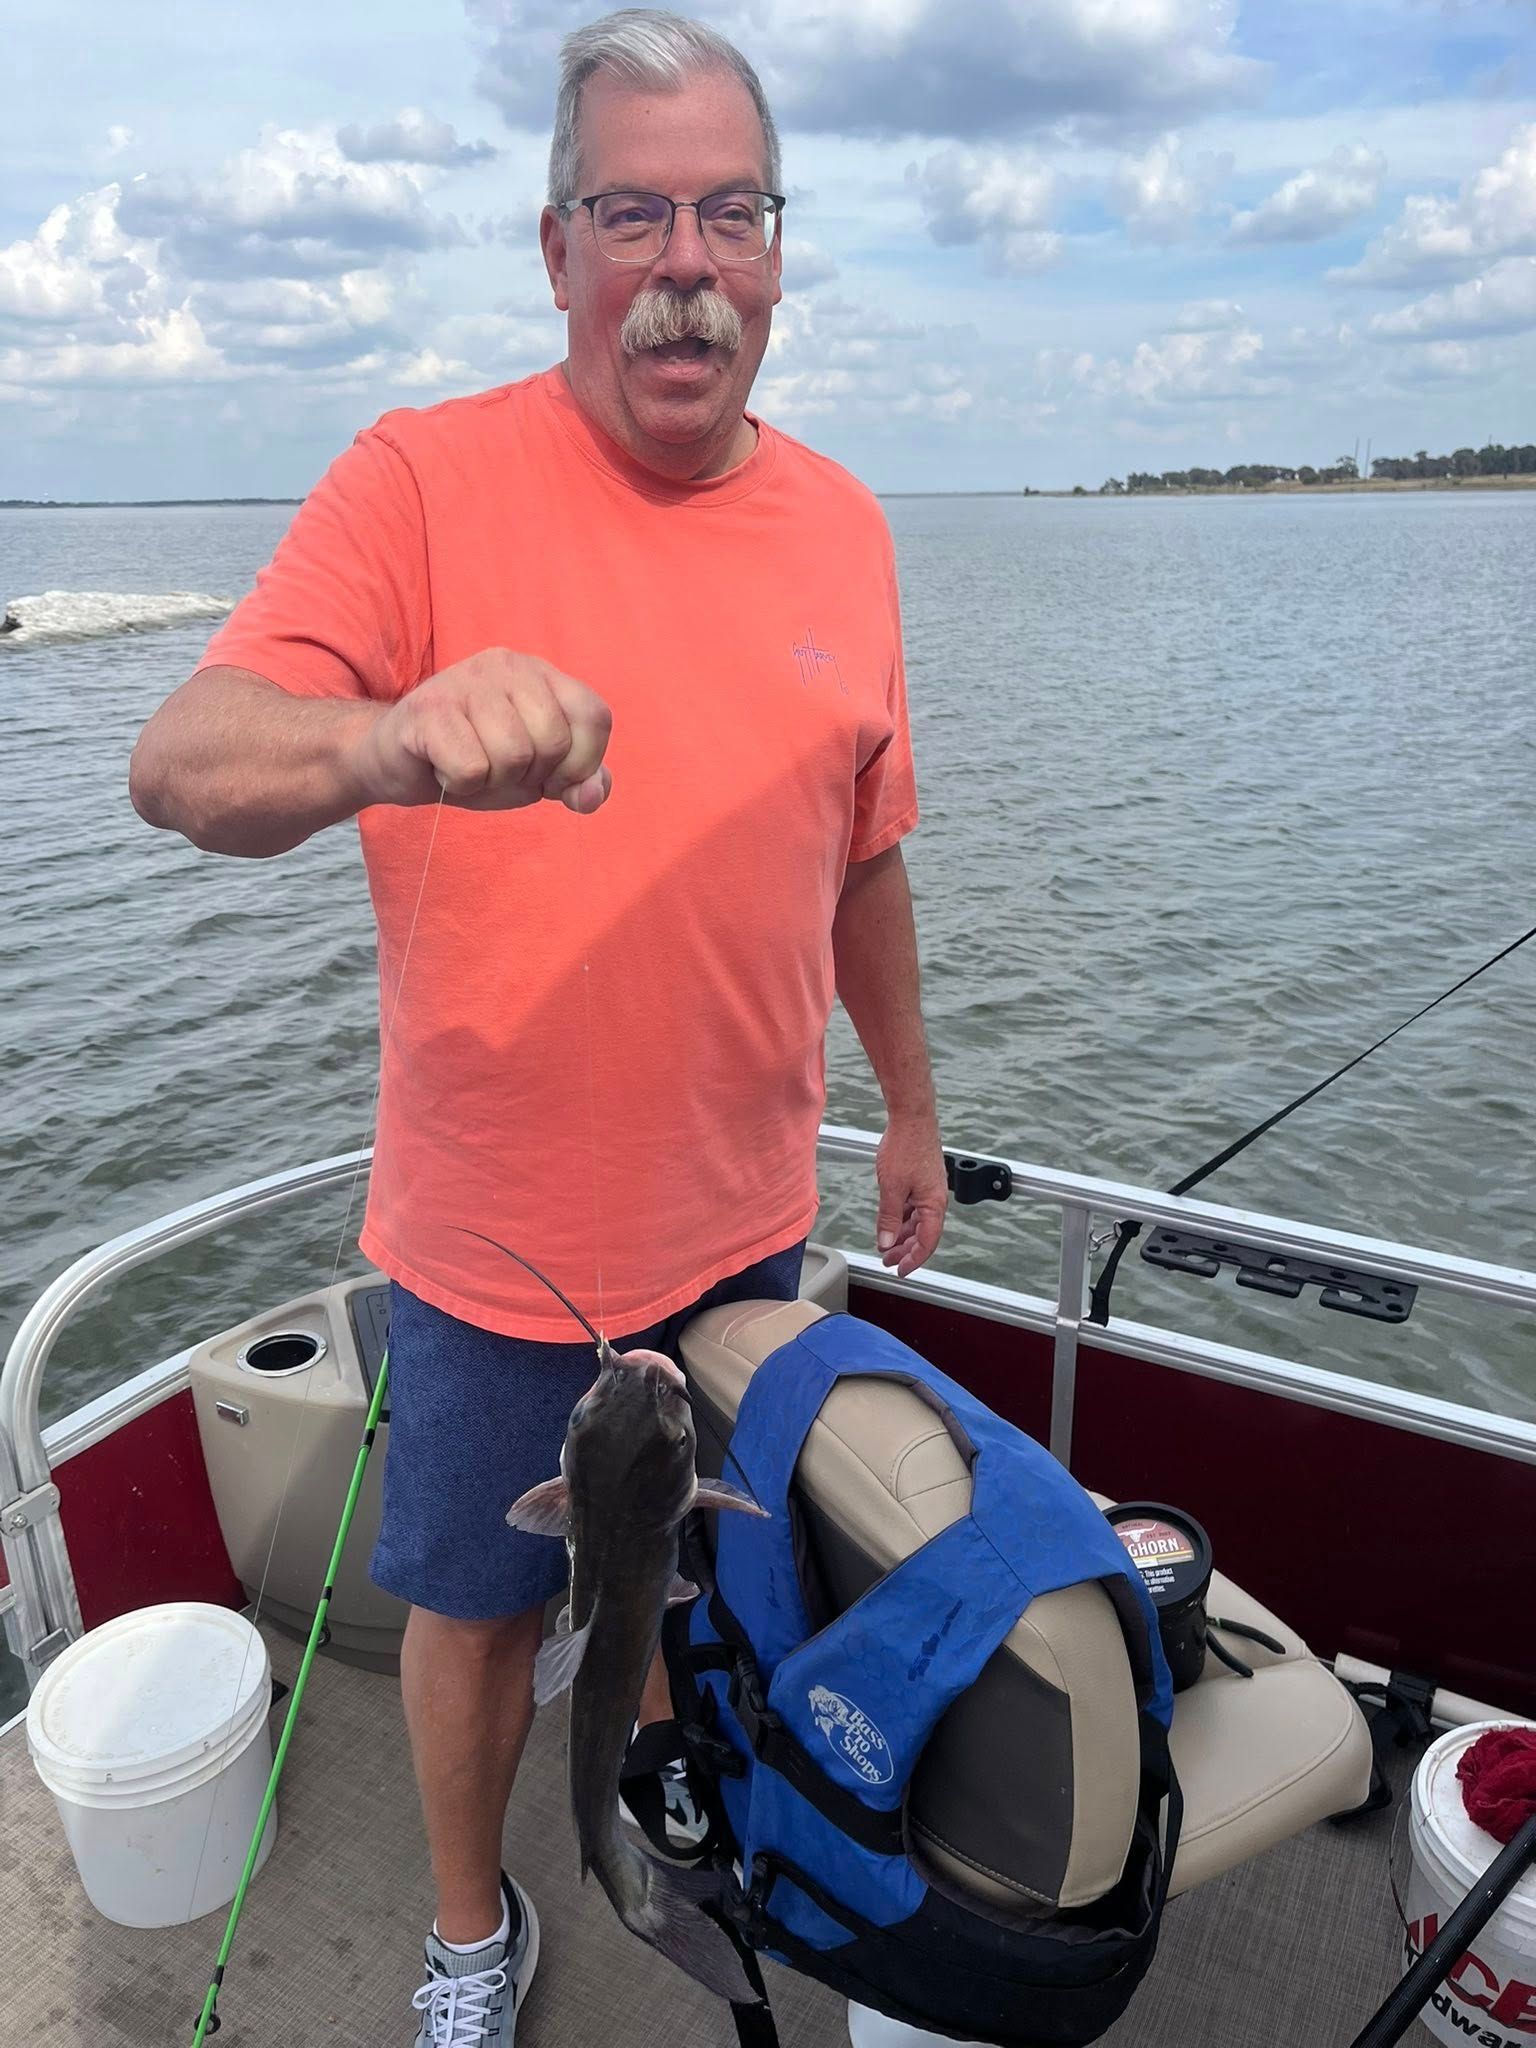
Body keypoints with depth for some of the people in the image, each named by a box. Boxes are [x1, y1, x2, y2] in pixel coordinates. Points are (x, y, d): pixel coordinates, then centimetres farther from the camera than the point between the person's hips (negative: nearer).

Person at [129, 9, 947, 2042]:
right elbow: (181, 763, -24)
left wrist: (913, 1110, 15)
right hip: (497, 1232, -3)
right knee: (478, 1601, 17)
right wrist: (394, 738, -46)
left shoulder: (842, 523, 1)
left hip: (741, 1214, 4)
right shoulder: (427, 480, -12)